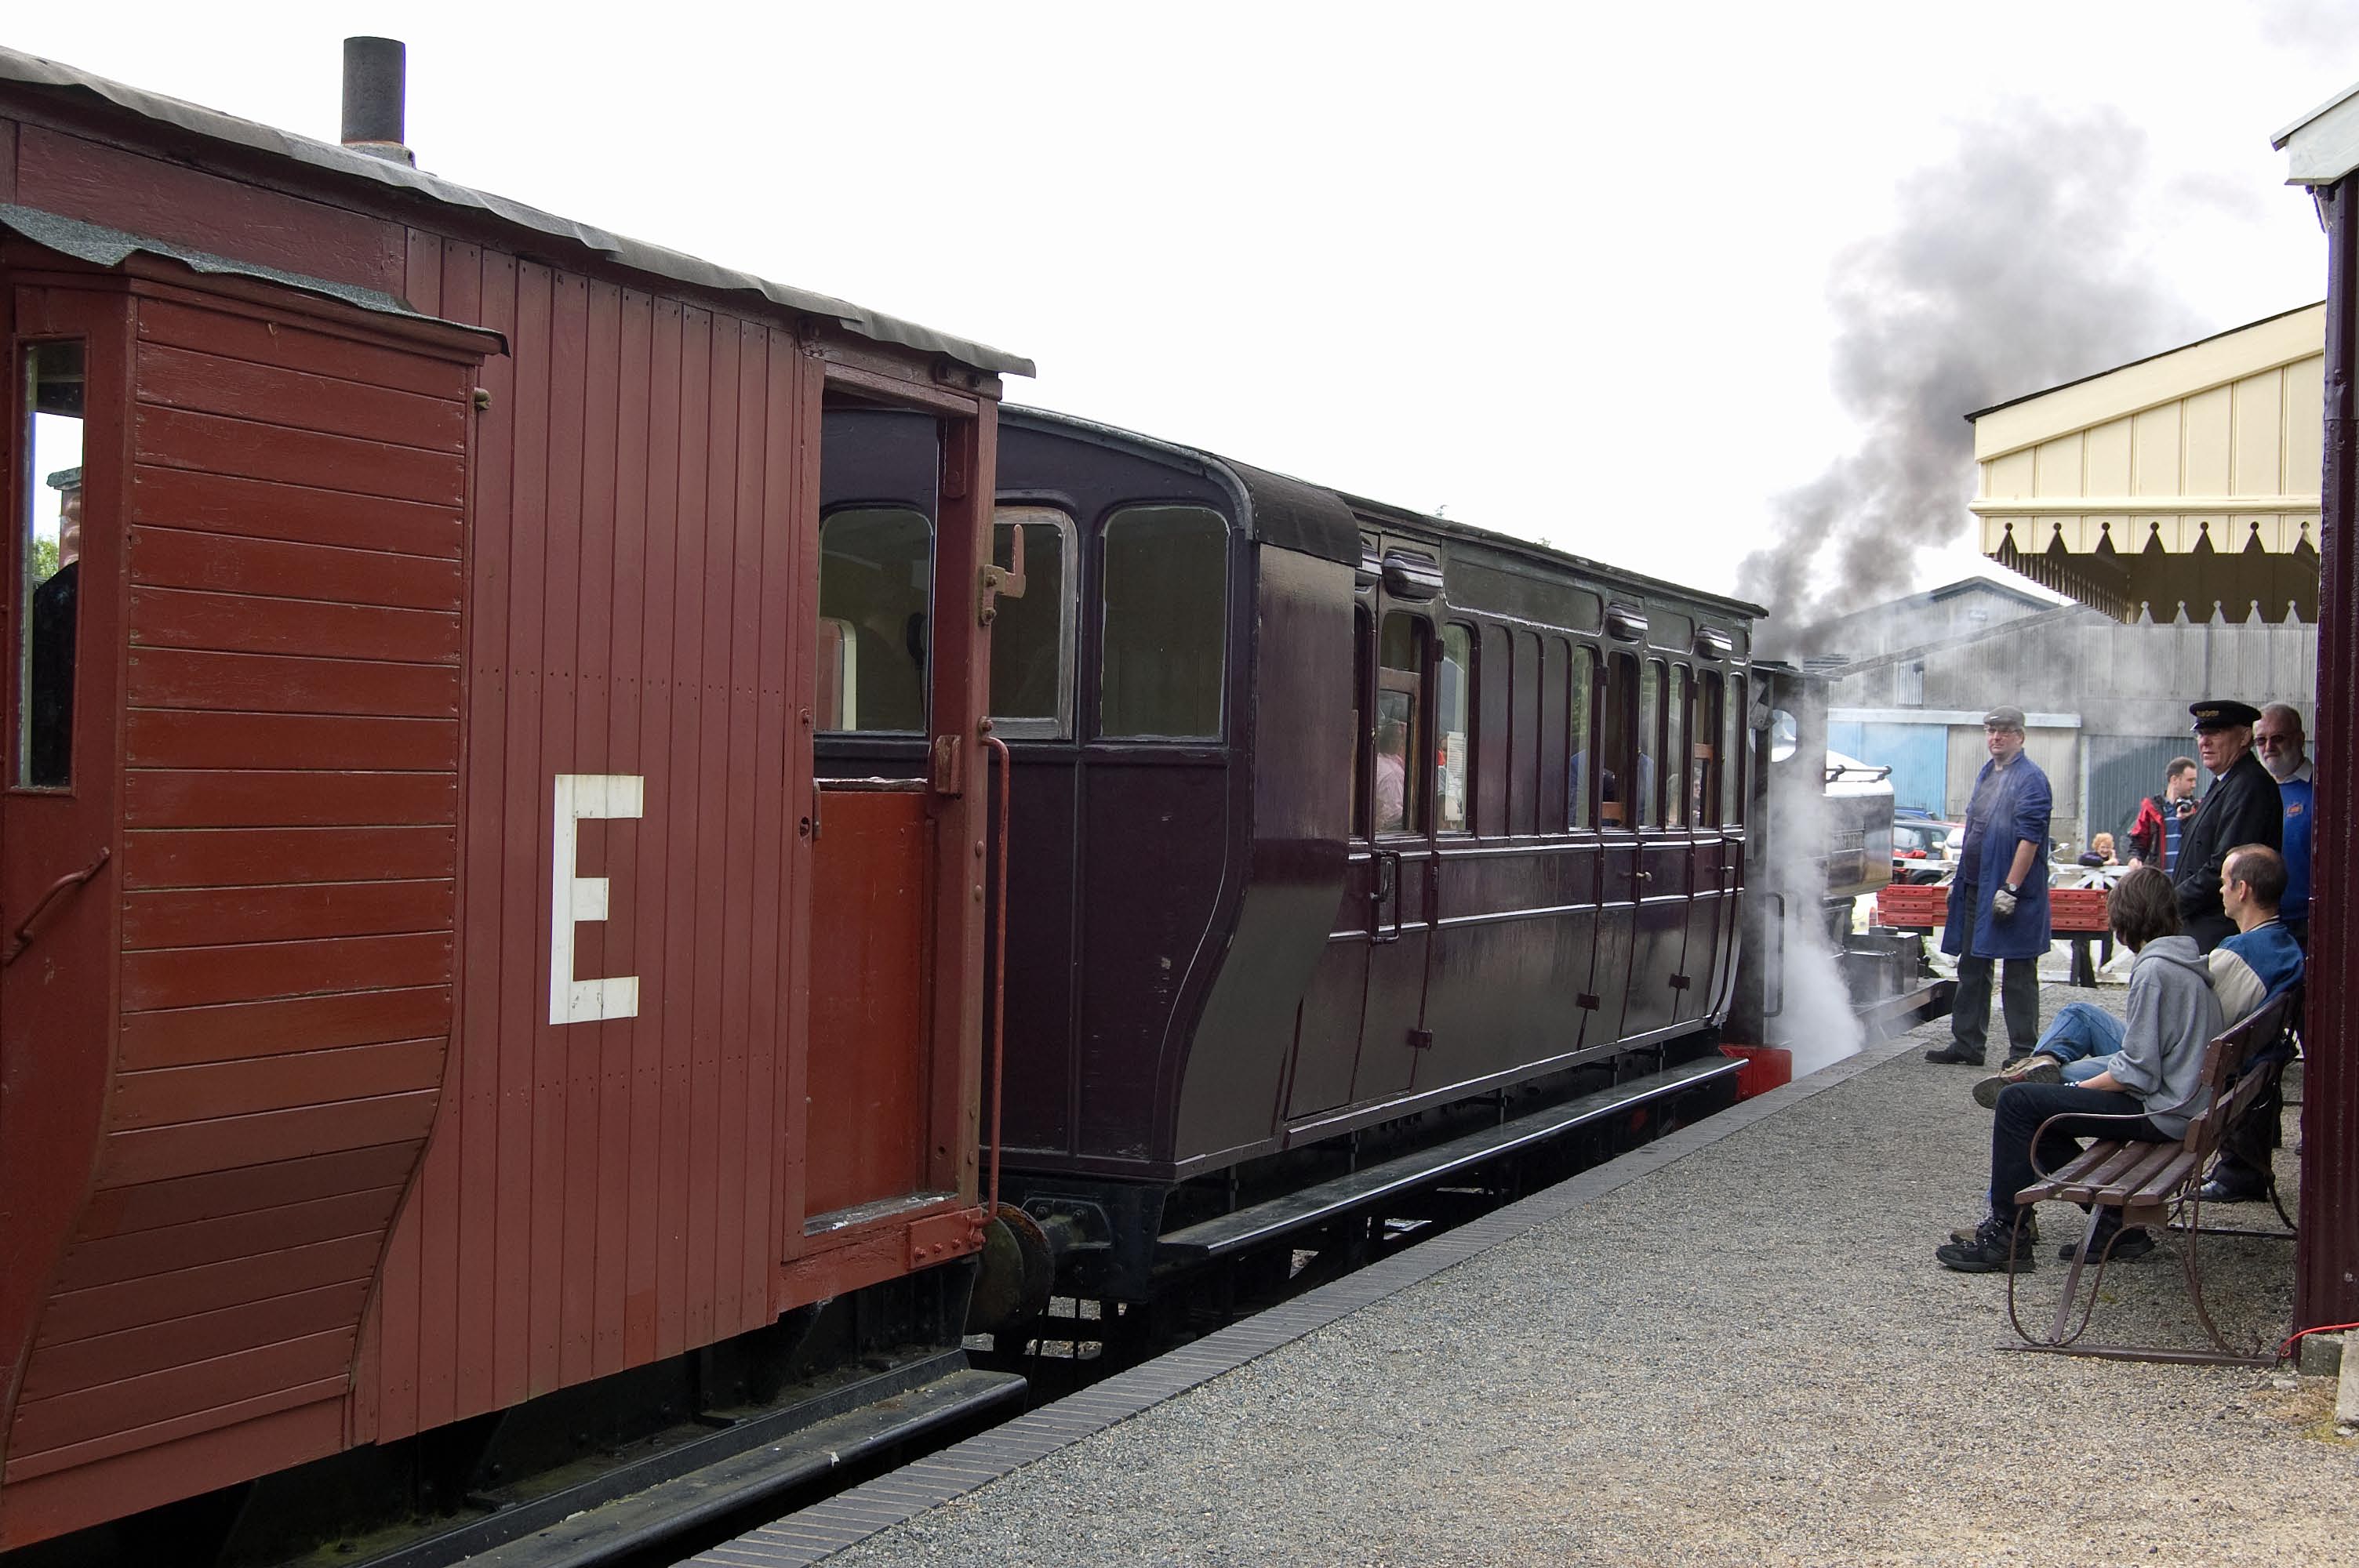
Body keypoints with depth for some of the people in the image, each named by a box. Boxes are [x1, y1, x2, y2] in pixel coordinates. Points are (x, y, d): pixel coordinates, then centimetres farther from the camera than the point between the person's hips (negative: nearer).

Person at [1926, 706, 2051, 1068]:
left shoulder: (2030, 778, -11)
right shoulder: (1986, 774, 15)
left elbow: (2030, 838, -18)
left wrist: (2010, 889, -22)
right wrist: (1959, 880, 20)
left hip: (2012, 891, -9)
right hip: (1976, 888, 9)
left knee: (2018, 975, -1)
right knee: (1972, 969, 13)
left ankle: (2024, 1051, 4)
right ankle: (1967, 1043, 21)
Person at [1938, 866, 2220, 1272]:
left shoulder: (2154, 970, -19)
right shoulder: (2190, 960, 11)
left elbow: (2138, 1073, -21)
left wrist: (2079, 1088, -7)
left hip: (2159, 1113, -10)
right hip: (2188, 1101, 10)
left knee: (2017, 1102, -8)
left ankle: (2006, 1234, -2)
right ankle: (2115, 1222, 15)